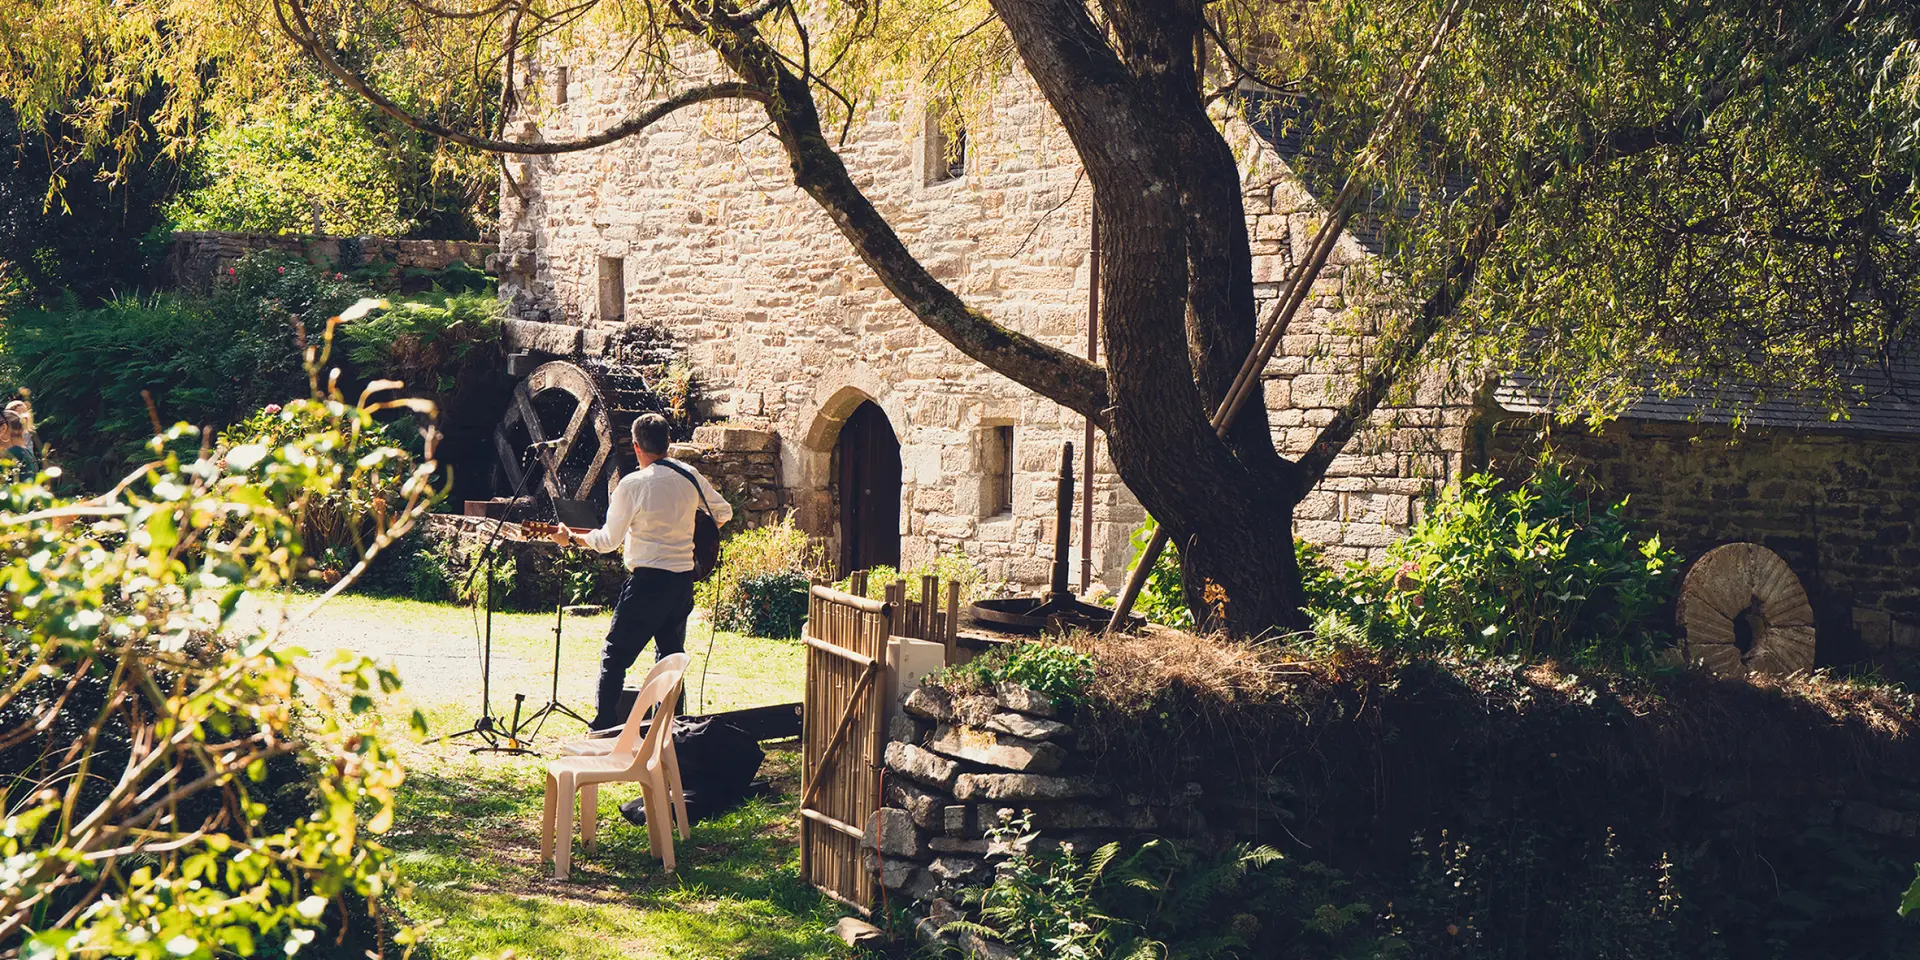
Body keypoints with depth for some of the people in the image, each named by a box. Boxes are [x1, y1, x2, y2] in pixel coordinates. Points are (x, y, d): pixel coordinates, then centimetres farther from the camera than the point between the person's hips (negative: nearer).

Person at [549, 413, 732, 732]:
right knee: (671, 655, 16)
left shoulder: (632, 484, -11)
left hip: (648, 579, -6)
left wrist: (571, 538, 6)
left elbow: (608, 541, -7)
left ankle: (604, 725, 0)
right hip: (684, 577, 6)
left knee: (615, 654, 3)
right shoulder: (690, 476, 4)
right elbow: (724, 512, 16)